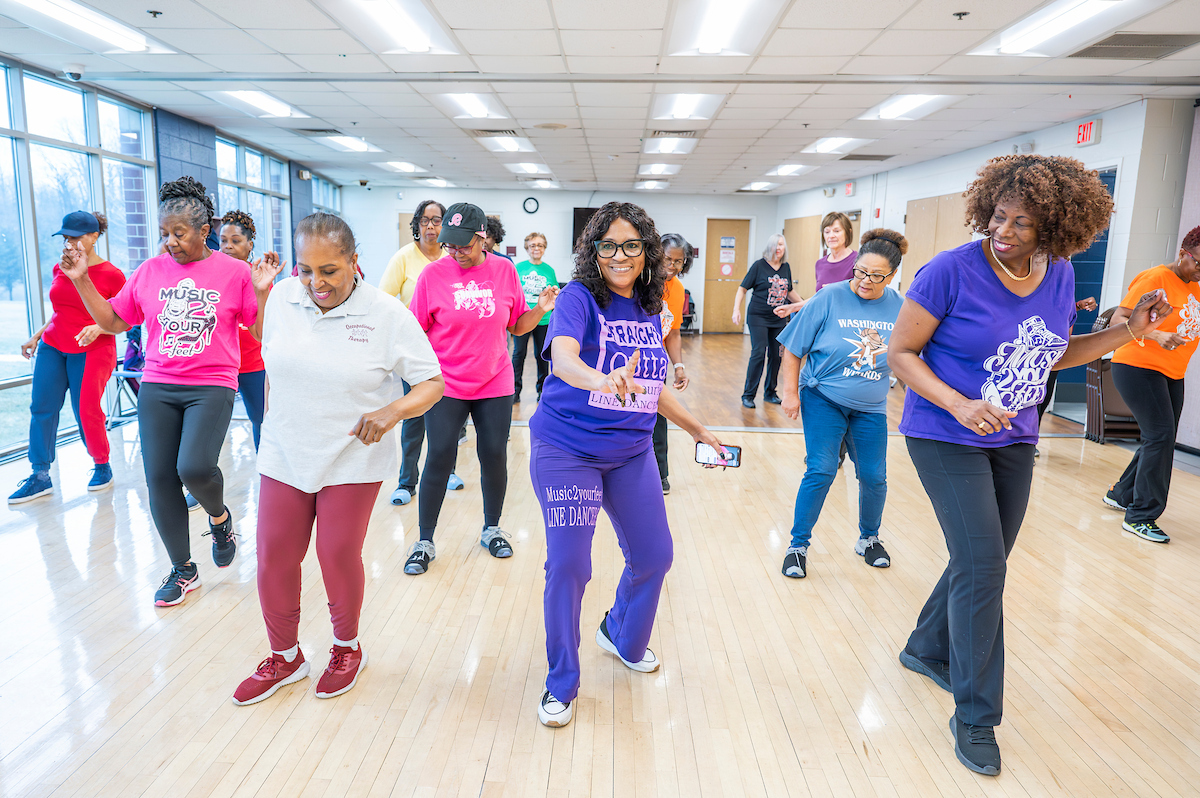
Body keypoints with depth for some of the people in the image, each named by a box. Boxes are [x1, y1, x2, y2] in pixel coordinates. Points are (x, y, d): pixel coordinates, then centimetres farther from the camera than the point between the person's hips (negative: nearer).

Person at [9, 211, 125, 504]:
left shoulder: (111, 275, -9)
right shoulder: (60, 269, 8)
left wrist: (98, 328, -24)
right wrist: (37, 336, 17)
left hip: (91, 351, -6)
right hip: (52, 347, 6)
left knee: (86, 411, -5)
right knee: (41, 408, 2)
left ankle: (102, 466, 17)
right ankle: (40, 477, 10)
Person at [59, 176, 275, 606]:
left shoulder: (234, 272, 0)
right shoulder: (150, 271, 9)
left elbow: (264, 332, -1)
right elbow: (112, 321, 16)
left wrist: (262, 290, -15)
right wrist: (82, 280, 7)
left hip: (212, 386, -4)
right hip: (156, 388, 4)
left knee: (194, 467, -24)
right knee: (159, 479, 3)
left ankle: (219, 516, 13)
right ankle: (183, 570, 21)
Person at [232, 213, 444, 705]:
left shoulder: (386, 313, -14)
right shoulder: (282, 298, -3)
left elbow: (432, 383, -12)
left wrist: (394, 411, -30)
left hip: (353, 460, -4)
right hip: (284, 456, 4)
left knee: (339, 559, 6)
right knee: (274, 560, 9)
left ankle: (347, 648, 34)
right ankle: (285, 657, 33)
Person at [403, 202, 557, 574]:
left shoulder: (504, 270, 0)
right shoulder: (434, 273, -6)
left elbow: (516, 325, 7)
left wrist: (540, 309, -10)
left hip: (495, 383, 2)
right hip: (446, 386, -2)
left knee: (494, 456, 7)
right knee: (439, 459, 0)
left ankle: (492, 529, 29)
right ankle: (424, 542, 15)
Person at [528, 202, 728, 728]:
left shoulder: (650, 310, 5)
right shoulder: (579, 297, -12)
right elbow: (563, 356, -33)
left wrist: (698, 430, 20)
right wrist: (603, 379, -53)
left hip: (632, 452, 6)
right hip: (567, 450, -6)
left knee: (653, 556, 12)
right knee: (569, 565, -8)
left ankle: (623, 637, 43)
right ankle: (561, 684, 16)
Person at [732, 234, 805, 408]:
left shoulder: (786, 267, 9)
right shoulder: (759, 265, -4)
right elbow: (743, 289, -3)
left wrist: (805, 304, 21)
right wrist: (736, 310, -13)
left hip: (779, 319, 5)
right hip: (758, 317, -5)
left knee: (776, 355, 6)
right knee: (758, 354, -10)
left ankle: (770, 392, 20)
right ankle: (748, 395, -1)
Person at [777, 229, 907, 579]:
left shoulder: (899, 307, -3)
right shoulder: (829, 298, -13)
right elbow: (793, 349, -9)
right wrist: (790, 392, -10)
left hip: (870, 408, 4)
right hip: (824, 400, -3)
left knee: (874, 477, 9)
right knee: (821, 471, -10)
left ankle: (869, 539, 35)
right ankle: (798, 546, 5)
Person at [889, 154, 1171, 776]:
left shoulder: (1059, 275, 0)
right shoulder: (952, 271, -18)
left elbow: (1051, 354, 13)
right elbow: (900, 352, -14)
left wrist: (1128, 332, 1)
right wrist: (958, 405, -26)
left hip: (1014, 441, 6)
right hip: (947, 438, -6)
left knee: (981, 563, 17)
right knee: (983, 568, -8)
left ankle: (927, 650, 42)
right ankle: (975, 718, 9)